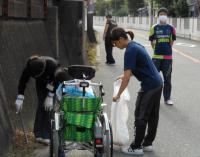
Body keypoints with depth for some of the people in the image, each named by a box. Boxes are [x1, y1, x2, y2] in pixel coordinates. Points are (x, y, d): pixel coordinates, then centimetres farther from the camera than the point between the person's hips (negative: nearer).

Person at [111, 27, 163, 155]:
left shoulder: (130, 51, -17)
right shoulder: (136, 45, 12)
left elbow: (127, 77, -19)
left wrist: (118, 95, -13)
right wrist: (125, 75, 28)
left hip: (149, 86, -10)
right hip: (158, 83, 10)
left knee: (141, 116, 0)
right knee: (153, 115, 15)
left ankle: (137, 147, 8)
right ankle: (148, 143, 25)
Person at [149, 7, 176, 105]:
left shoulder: (171, 28, 1)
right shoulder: (154, 28, 0)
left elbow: (172, 41, 9)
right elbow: (152, 41, 5)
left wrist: (167, 50, 4)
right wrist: (156, 49, 1)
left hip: (168, 57, 1)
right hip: (156, 57, 0)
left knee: (167, 78, 8)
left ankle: (167, 98, 19)